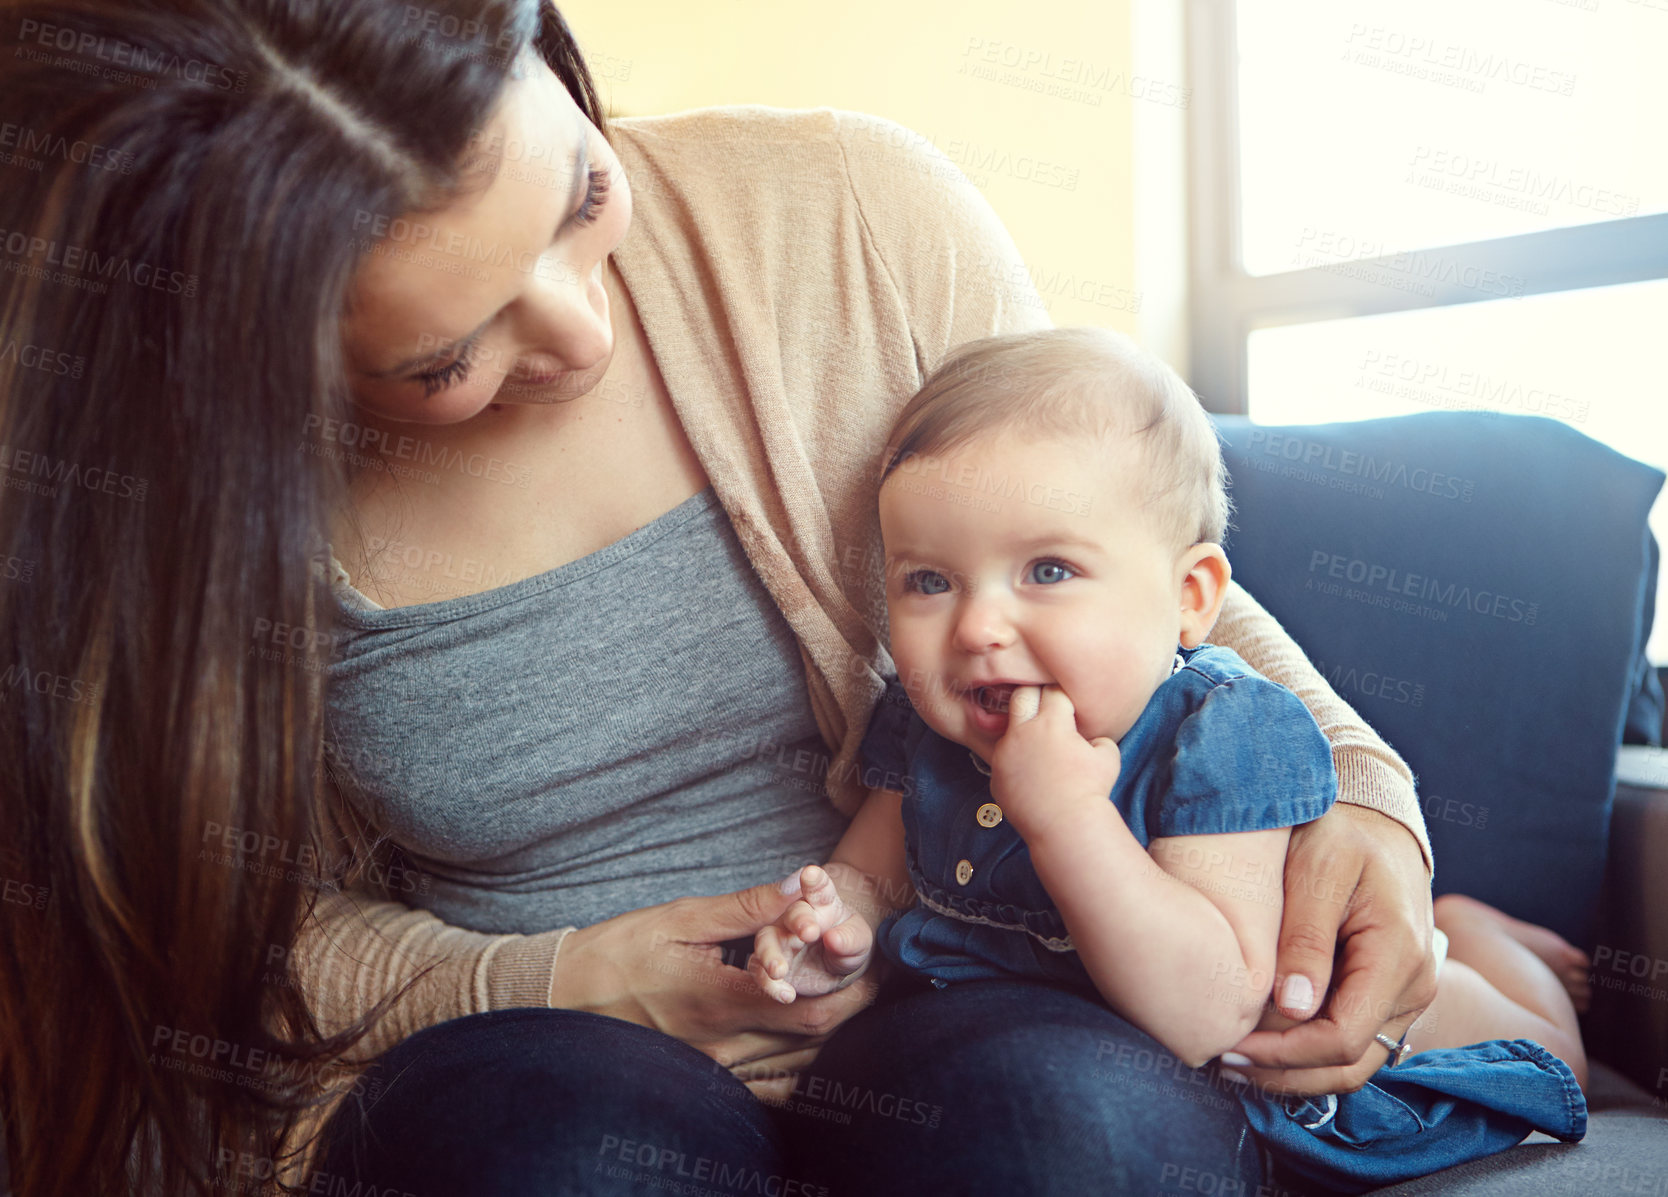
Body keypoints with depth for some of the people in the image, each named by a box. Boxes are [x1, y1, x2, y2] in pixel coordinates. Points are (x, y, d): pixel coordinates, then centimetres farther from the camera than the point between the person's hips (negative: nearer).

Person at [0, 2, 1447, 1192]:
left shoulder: (856, 217, -13)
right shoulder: (187, 490, -12)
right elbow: (269, 914, 3)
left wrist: (1354, 787, -15)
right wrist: (551, 985, -15)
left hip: (949, 997, 1)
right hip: (521, 1044, 1)